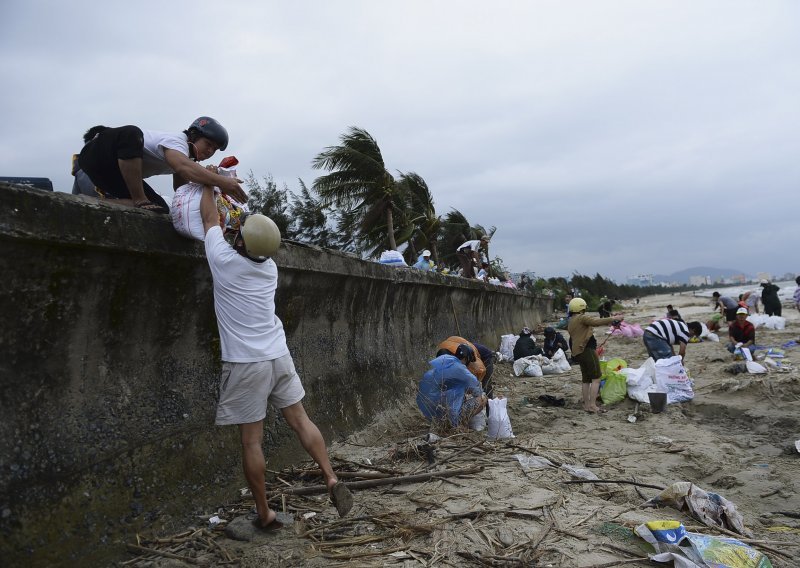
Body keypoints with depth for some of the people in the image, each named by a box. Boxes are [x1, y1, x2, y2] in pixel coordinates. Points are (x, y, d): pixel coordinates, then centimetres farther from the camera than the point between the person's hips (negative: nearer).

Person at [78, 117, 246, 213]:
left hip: (120, 175, 8)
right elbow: (182, 167, -46)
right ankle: (139, 201, -28)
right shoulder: (177, 141, -23)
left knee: (161, 209, -7)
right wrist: (220, 181, -55)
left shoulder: (187, 157, 6)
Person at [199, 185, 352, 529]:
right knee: (300, 420, 12)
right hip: (279, 356, 5)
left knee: (251, 441, 3)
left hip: (246, 363, -5)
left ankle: (265, 514, 12)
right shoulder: (269, 267, 4)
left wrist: (207, 183, 22)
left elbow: (210, 219, 6)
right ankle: (332, 480, 5)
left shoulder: (225, 260, -10)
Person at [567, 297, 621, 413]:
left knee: (586, 379, 12)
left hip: (578, 352, 10)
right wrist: (613, 319, -12)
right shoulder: (581, 318, -9)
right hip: (587, 350, -10)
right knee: (596, 378, -8)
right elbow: (596, 322, -18)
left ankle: (586, 405, 13)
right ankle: (592, 405, -13)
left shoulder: (571, 322, 20)